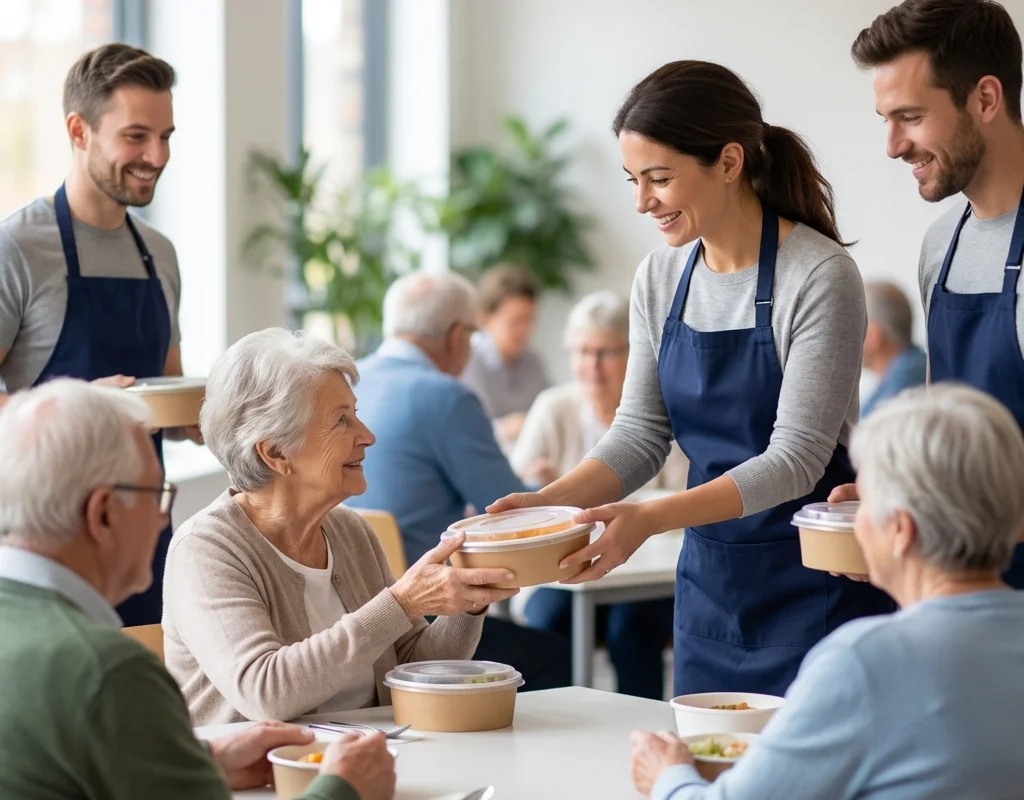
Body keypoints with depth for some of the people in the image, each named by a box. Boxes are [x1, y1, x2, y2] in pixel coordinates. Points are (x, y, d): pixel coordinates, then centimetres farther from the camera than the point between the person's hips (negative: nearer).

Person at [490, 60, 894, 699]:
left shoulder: (819, 276, -16)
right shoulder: (660, 279, 4)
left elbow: (796, 458, -20)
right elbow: (640, 435, 5)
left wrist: (651, 518, -30)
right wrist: (547, 502, -12)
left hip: (816, 590, -6)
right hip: (709, 580, 6)